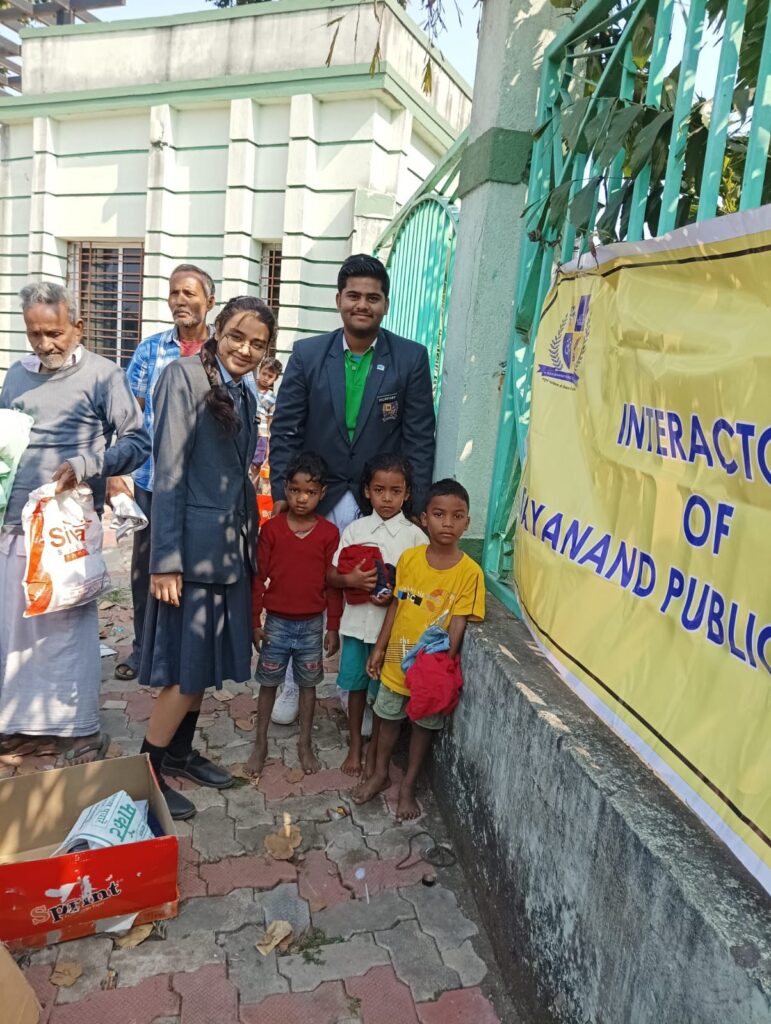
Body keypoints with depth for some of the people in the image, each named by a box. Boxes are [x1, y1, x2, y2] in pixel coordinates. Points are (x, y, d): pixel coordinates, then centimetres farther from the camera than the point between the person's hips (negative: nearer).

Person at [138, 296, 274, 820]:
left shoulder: (246, 396, 13)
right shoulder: (184, 376, -10)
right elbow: (168, 472, -15)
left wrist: (251, 541, 14)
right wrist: (166, 560, -18)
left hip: (231, 545, 8)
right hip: (194, 544, -8)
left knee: (208, 660, 16)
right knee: (187, 667, -1)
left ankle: (180, 752, 33)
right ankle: (146, 771, 17)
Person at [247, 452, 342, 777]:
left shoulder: (329, 533, -7)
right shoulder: (271, 529, -8)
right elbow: (258, 576, -3)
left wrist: (333, 627, 0)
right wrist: (254, 621, -3)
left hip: (312, 624, 0)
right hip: (276, 622, 0)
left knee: (308, 684, 14)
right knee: (268, 683, 12)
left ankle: (305, 744, 30)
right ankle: (261, 744, 28)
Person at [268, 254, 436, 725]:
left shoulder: (412, 358, -2)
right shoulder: (307, 354, 1)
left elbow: (420, 437, -3)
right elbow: (284, 429, 2)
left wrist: (417, 508, -5)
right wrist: (283, 495, -4)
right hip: (314, 497, 2)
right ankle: (293, 685, 30)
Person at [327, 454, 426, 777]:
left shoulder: (414, 535, -5)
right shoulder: (355, 529, 1)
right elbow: (331, 576, 3)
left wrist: (397, 594, -20)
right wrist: (351, 579, -18)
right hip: (357, 620, 2)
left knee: (382, 691, 10)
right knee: (356, 686, 15)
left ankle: (374, 750, 29)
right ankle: (355, 745, 35)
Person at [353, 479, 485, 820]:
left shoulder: (469, 572, -17)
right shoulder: (408, 558, -9)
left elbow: (457, 625, -15)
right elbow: (396, 606, 0)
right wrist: (379, 649, 3)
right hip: (397, 661, 2)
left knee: (424, 724, 17)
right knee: (389, 718, 20)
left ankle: (408, 786, 37)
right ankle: (379, 773, 43)